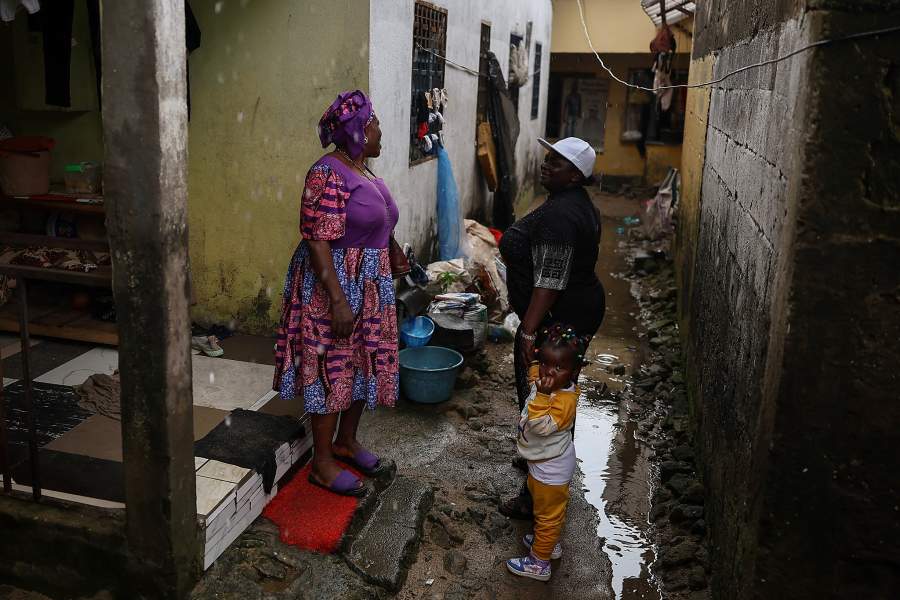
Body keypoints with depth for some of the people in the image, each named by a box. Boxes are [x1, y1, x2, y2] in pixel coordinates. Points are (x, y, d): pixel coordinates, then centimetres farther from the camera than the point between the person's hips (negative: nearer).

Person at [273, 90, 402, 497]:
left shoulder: (361, 169, 10)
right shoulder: (328, 174, -19)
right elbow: (317, 241, -24)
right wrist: (338, 300, -26)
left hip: (370, 287, 10)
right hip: (333, 285, -9)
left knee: (363, 365, 16)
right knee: (332, 370, 0)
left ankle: (346, 442, 33)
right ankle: (322, 463, 13)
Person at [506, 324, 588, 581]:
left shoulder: (565, 399, -33)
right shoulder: (545, 382, -8)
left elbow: (541, 426, -43)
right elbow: (534, 371, 17)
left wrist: (541, 396, -48)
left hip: (550, 469, -9)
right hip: (543, 462, 9)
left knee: (548, 514, 11)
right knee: (547, 509, 29)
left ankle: (539, 563, 28)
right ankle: (550, 543, 51)